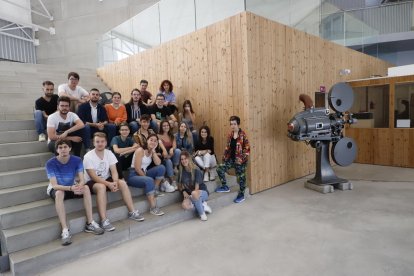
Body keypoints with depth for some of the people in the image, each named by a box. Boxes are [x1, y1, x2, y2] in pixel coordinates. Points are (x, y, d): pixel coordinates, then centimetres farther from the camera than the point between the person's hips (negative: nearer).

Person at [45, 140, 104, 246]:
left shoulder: (77, 160, -13)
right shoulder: (51, 163, -20)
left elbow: (82, 180, -17)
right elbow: (54, 185, -26)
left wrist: (79, 186, -42)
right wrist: (70, 188, -44)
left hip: (72, 187, 3)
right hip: (56, 189, -3)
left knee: (86, 188, -26)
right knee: (59, 193, -37)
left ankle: (90, 223, -22)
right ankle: (65, 230, -37)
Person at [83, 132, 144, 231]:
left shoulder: (109, 153, -2)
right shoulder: (88, 157, -16)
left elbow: (114, 171, -7)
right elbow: (93, 177, -22)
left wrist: (115, 182, -28)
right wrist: (109, 184, -32)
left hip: (106, 179, 5)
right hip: (92, 182, -5)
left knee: (122, 183, -19)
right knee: (101, 187, -36)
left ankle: (132, 212, -10)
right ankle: (104, 220, -36)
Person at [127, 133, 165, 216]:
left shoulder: (152, 152, 8)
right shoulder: (140, 150, -13)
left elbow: (158, 163, -11)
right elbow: (137, 169, -19)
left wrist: (153, 151, -11)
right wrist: (146, 177, -14)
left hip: (144, 173, 7)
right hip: (134, 175, -7)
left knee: (161, 168, -13)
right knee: (149, 181, -35)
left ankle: (154, 190, -2)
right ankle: (153, 207, -27)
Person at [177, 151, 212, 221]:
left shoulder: (196, 170, -13)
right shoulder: (181, 172, 0)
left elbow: (197, 187, -17)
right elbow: (180, 186, 10)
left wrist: (191, 197, -29)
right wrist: (184, 191, -10)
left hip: (202, 192, -3)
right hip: (189, 194, 3)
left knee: (194, 193, -40)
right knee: (184, 205, -31)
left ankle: (202, 213, -16)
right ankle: (202, 205, -7)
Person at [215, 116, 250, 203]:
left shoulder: (243, 135, -14)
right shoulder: (230, 135, 5)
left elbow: (247, 149, -15)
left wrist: (242, 159, -19)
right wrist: (225, 156, 6)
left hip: (240, 160, -6)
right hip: (231, 158, 6)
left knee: (241, 177, 5)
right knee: (220, 169, -4)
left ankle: (241, 195, 23)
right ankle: (225, 187, 14)